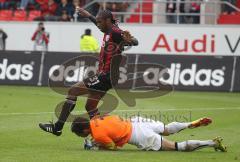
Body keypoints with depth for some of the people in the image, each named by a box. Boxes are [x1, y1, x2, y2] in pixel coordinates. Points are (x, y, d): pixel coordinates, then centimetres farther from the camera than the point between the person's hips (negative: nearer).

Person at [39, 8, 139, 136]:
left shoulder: (116, 33, -16)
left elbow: (135, 42, -30)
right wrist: (88, 15, 45)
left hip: (105, 77, -10)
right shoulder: (108, 32, 11)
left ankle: (58, 127, -6)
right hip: (102, 76, 10)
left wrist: (129, 40, -51)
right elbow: (99, 23, 34)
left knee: (73, 91, -8)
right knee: (90, 107, 16)